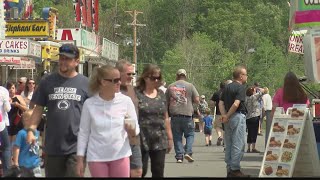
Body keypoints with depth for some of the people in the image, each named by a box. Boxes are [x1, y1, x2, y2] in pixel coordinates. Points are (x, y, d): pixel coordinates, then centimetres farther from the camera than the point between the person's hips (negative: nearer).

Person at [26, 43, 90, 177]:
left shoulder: (85, 83, 2)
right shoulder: (47, 82, 6)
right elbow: (38, 108, 7)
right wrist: (31, 130, -5)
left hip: (77, 146, -2)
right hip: (53, 145, 2)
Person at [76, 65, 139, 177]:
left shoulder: (126, 101, -3)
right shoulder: (89, 104, -5)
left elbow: (135, 129, 5)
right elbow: (83, 132, 3)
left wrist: (132, 130, -20)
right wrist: (80, 159, 2)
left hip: (120, 155, 1)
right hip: (97, 157, -1)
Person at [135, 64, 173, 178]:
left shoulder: (161, 94, 12)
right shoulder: (137, 94, -5)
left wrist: (170, 137, 16)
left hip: (159, 140, 5)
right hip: (142, 140, -5)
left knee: (158, 172, 5)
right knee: (141, 171, -4)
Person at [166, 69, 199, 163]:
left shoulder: (170, 87, 7)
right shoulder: (190, 86, 1)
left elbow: (166, 102, 10)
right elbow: (197, 100, -2)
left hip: (174, 114, 2)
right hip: (187, 114, -2)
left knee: (177, 136, 6)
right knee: (190, 134, 12)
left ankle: (179, 156, 2)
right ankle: (188, 152, -4)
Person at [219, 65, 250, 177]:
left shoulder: (227, 87, 13)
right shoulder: (241, 87, -11)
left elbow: (221, 103, 7)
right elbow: (236, 104, -22)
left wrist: (224, 115, -4)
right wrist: (227, 117, -14)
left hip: (229, 118, 8)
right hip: (238, 117, -8)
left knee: (229, 145, 11)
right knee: (238, 145, -4)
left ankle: (229, 170, 15)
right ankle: (235, 170, -4)